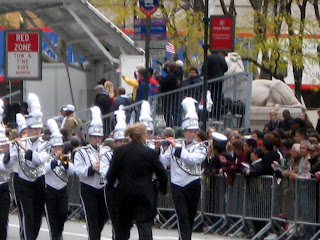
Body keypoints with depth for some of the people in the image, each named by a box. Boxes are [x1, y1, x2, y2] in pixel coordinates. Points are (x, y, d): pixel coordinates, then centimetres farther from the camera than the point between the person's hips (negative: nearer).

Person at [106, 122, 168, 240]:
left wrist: (109, 188, 15)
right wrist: (163, 189, 13)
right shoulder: (151, 153, -8)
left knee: (124, 224, 16)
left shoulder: (119, 151, -3)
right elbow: (162, 173, -3)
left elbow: (111, 173, -1)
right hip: (144, 194, -3)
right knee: (145, 224, -4)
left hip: (124, 194, 3)